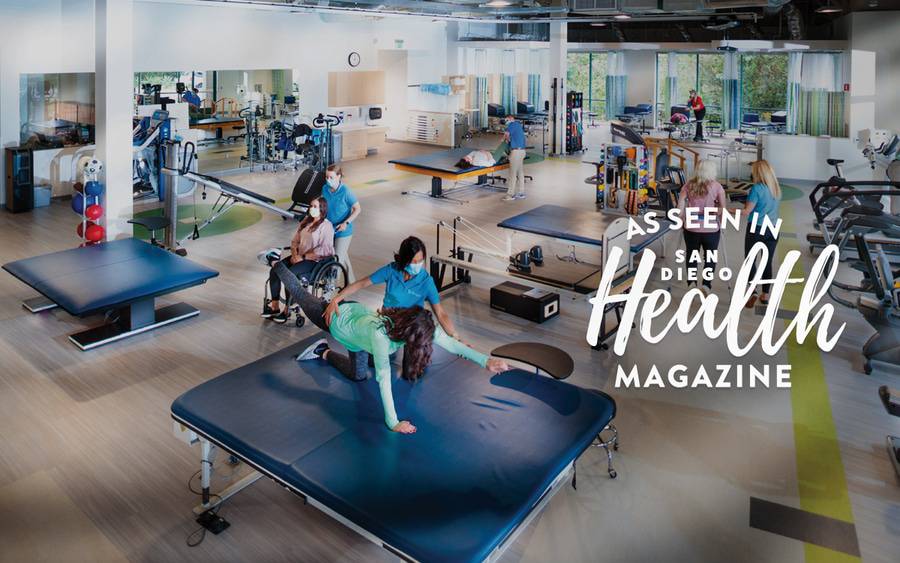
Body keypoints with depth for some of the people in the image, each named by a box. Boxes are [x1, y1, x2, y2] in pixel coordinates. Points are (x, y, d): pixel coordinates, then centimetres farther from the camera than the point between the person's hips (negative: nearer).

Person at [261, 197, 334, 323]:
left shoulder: (326, 226, -9)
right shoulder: (306, 221, 14)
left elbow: (323, 249, -16)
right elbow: (295, 240, 16)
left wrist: (303, 257, -16)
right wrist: (294, 254, -3)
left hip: (315, 261, -7)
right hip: (299, 257, 7)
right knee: (274, 271, -13)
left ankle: (287, 310, -15)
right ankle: (275, 307, -8)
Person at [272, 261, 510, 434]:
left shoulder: (419, 325, -32)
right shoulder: (379, 334, -49)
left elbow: (450, 343, -34)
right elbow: (383, 379, -48)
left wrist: (486, 360, -44)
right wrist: (392, 423, -47)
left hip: (357, 313, 5)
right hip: (336, 318, -5)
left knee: (358, 375, 19)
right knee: (299, 293, 22)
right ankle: (276, 262, 47)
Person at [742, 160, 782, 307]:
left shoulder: (757, 188, -14)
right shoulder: (777, 188, 7)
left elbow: (746, 212, -15)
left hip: (756, 229, -6)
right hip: (773, 230, 6)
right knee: (768, 262, 12)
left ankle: (752, 292, -8)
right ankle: (765, 295, 18)